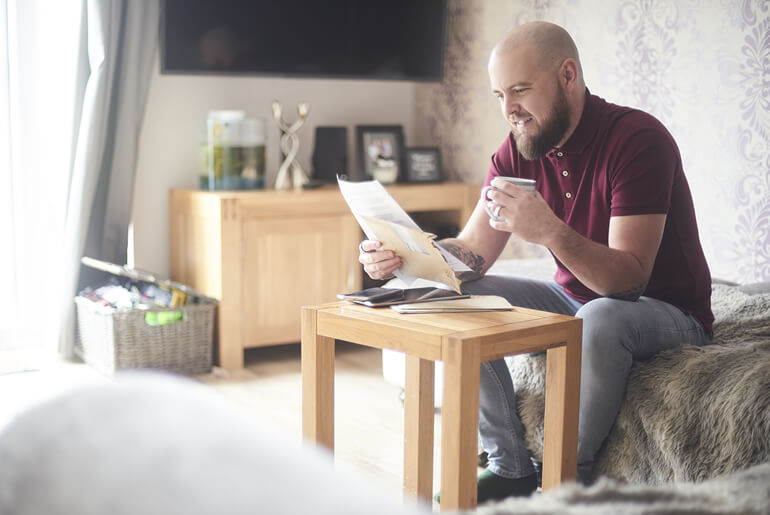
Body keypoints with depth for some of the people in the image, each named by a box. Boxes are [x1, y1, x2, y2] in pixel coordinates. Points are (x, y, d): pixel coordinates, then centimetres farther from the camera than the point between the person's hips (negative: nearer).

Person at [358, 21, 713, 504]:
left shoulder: (638, 138, -23)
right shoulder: (518, 152, -3)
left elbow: (630, 277, -31)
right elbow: (472, 255, -8)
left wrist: (551, 232, -48)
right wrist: (403, 254, -27)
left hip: (668, 313, -6)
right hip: (573, 299, 7)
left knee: (600, 318, -39)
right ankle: (511, 468, -3)